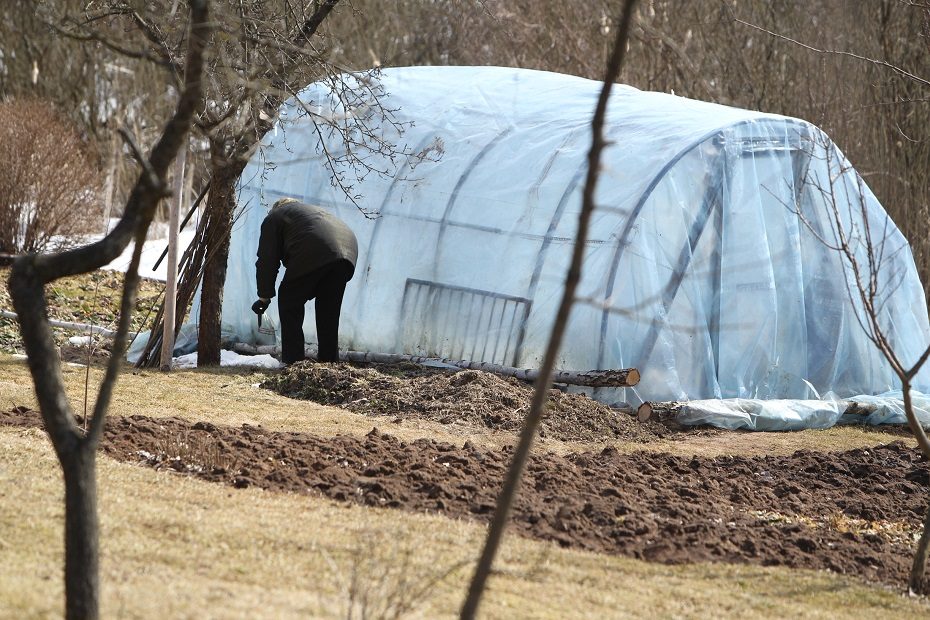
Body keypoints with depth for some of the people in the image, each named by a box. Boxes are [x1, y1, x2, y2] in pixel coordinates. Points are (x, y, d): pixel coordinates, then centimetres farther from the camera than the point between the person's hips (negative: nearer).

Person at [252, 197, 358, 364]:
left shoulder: (273, 218, 23)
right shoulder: (314, 210, 42)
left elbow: (267, 261, 15)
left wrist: (264, 297, 20)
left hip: (313, 256, -6)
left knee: (290, 306, 6)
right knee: (328, 313, 15)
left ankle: (293, 362, 0)